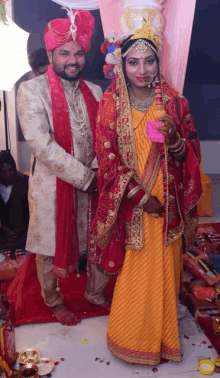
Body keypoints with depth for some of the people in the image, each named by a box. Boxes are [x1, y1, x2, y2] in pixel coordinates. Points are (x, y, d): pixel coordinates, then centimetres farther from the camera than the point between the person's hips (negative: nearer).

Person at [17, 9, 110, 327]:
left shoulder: (94, 92, 7)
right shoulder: (32, 91, -9)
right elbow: (40, 143, -19)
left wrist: (97, 170, -13)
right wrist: (83, 176, -19)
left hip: (90, 184, 5)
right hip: (52, 186, -4)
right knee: (51, 247, 12)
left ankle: (96, 293, 41)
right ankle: (53, 300, 38)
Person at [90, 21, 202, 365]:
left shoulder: (174, 102, 2)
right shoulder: (110, 104, -3)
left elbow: (193, 154, 5)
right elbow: (107, 158, -7)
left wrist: (174, 139, -18)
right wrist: (140, 196, -13)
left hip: (168, 205, 2)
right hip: (129, 205, -2)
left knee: (165, 269, 12)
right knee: (134, 271, 9)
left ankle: (162, 334, 37)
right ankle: (132, 336, 34)